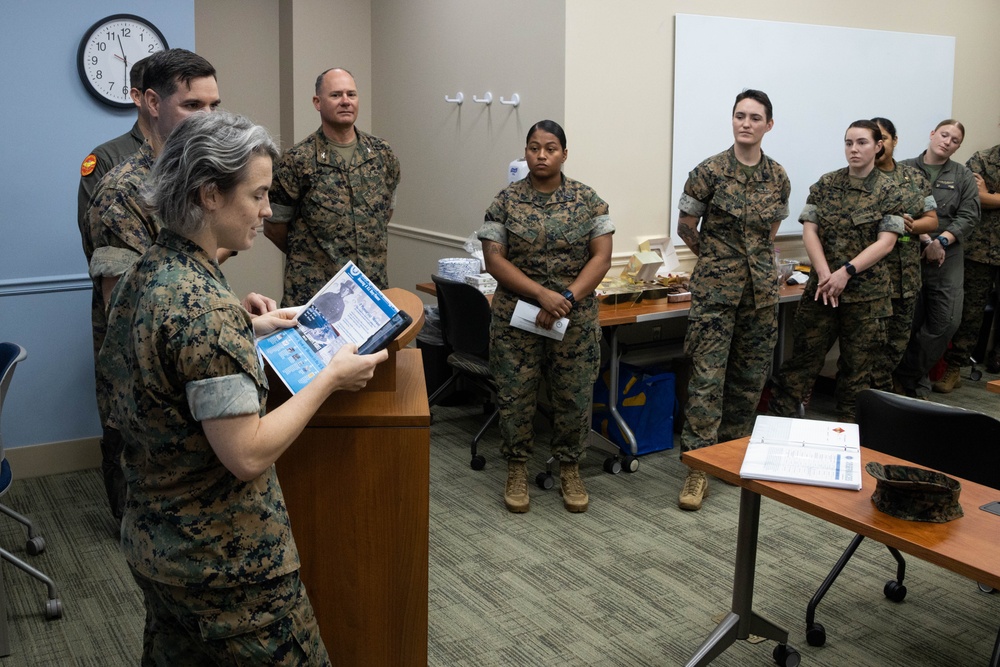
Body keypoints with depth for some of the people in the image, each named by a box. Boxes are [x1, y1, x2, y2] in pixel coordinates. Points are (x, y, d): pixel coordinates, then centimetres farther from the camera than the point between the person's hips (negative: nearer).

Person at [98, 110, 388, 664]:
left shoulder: (142, 275, 1)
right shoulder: (203, 303, -27)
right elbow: (248, 455, -26)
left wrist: (249, 329, 11)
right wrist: (330, 378, -17)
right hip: (224, 560, -9)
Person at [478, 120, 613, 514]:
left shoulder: (588, 200, 1)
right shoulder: (506, 201, 0)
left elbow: (601, 257, -2)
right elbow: (494, 260, -6)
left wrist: (567, 298, -15)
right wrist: (542, 294, -17)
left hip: (576, 318, 1)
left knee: (574, 397, 6)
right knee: (515, 396, 5)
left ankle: (570, 471, 25)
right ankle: (517, 471, 22)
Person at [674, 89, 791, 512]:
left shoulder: (778, 178, 5)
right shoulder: (710, 172, -7)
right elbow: (685, 228, 3)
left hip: (761, 287, 5)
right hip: (715, 288, -4)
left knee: (751, 376, 11)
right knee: (707, 376, -8)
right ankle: (698, 467, -4)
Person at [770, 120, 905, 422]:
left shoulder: (889, 191, -2)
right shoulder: (826, 184, 5)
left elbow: (885, 242, -9)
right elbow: (809, 230, -1)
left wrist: (846, 272, -19)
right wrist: (825, 274, -14)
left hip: (867, 292, -2)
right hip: (821, 287, 2)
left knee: (858, 366, 7)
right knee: (803, 355, 4)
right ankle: (777, 419, 11)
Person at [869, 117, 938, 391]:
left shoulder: (915, 177, 10)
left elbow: (932, 220, 8)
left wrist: (905, 225, -11)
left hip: (907, 272, 5)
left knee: (900, 337, 11)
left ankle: (878, 387, 27)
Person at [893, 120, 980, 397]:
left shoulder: (963, 176, 10)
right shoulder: (904, 170, 5)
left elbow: (969, 216, 1)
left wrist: (941, 241, -14)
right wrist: (924, 238, -16)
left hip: (946, 257, 2)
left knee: (947, 320, -6)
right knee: (910, 320, 1)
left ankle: (907, 376, 7)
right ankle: (917, 383, 16)